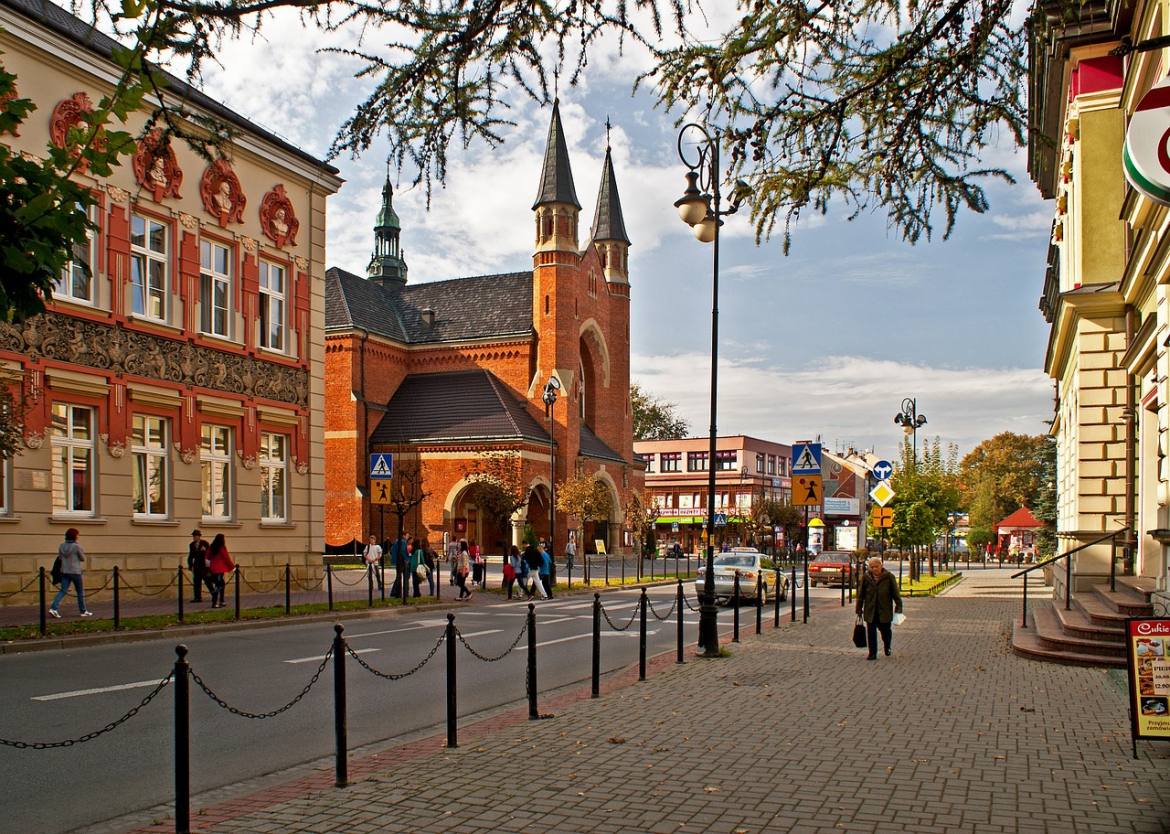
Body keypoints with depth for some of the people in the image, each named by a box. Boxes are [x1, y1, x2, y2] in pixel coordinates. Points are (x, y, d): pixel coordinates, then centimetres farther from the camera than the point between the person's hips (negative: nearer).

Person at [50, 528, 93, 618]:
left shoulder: (62, 546, 3)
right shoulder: (77, 546, -13)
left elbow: (60, 558, 10)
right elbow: (83, 558, -4)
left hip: (64, 572, 5)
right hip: (75, 572, -5)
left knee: (63, 590, 5)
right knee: (80, 591, 9)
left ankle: (53, 608, -13)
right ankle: (83, 611, 19)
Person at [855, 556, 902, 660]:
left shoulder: (889, 577, -3)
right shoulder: (866, 578, 1)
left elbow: (896, 593, 1)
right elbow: (861, 594, 7)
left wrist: (898, 607, -4)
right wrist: (859, 609, 5)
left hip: (885, 610, -1)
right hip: (870, 611, 1)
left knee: (885, 630, 11)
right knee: (871, 633, 0)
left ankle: (887, 646, 41)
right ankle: (872, 653, 9)